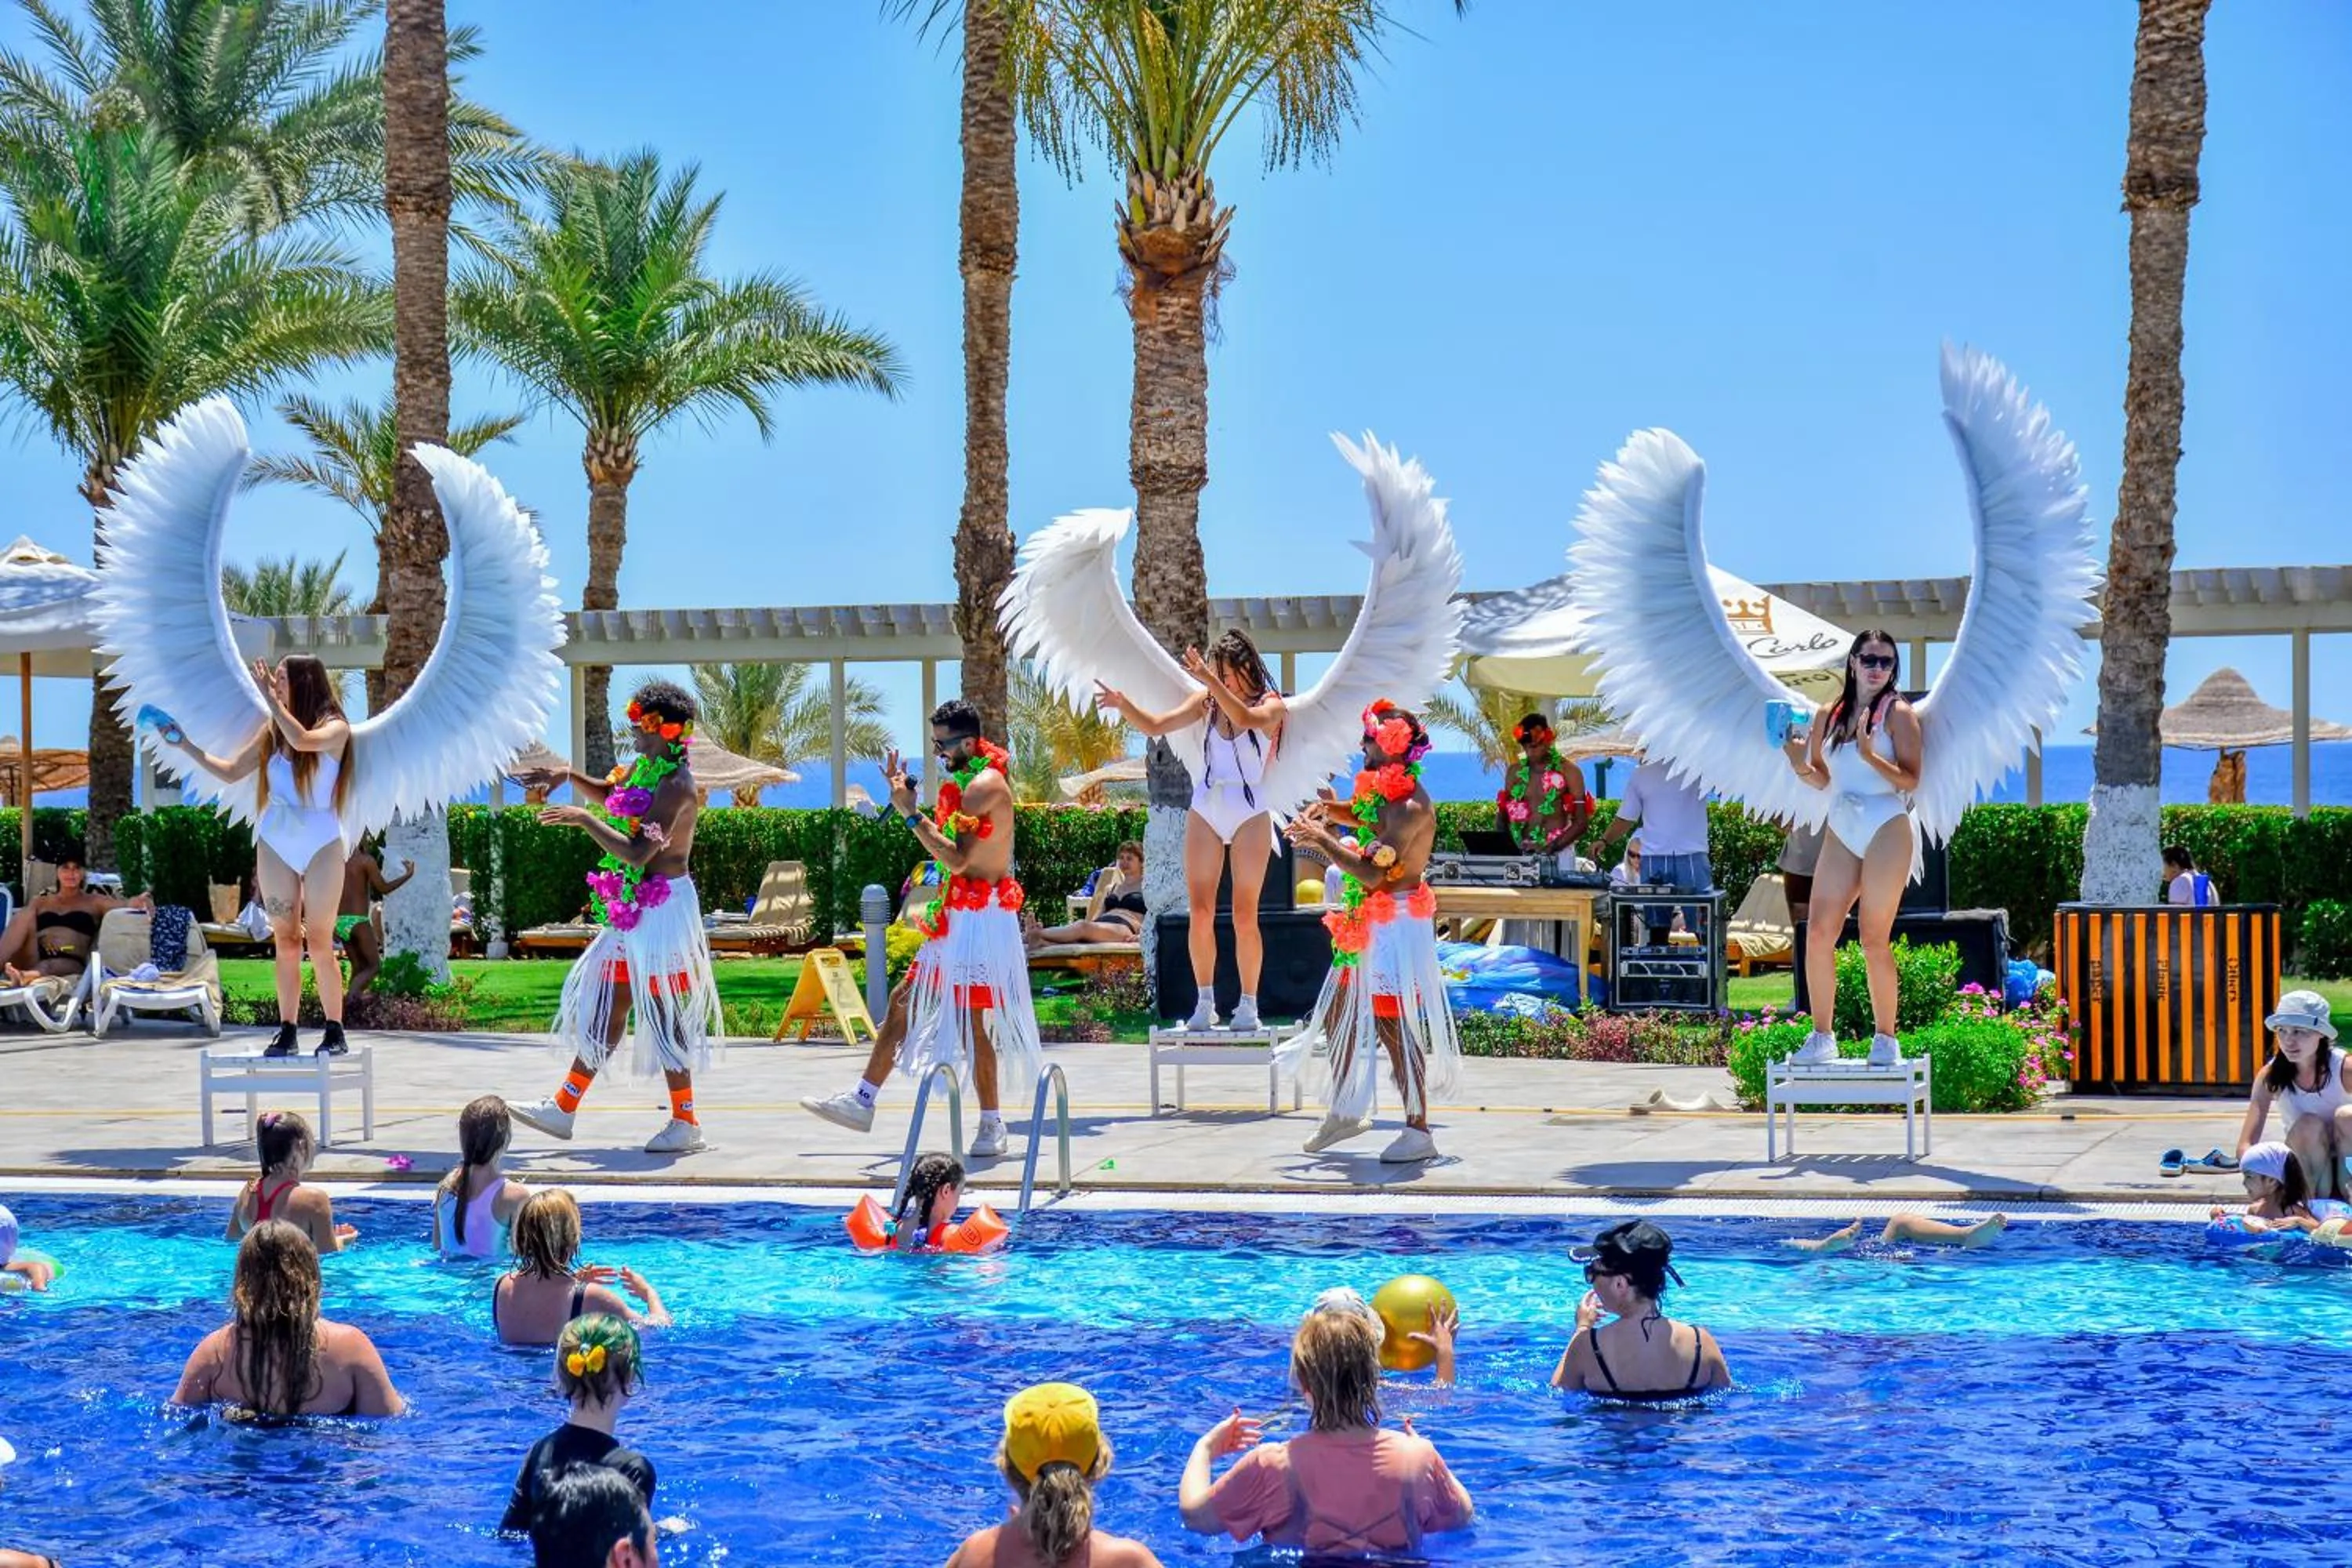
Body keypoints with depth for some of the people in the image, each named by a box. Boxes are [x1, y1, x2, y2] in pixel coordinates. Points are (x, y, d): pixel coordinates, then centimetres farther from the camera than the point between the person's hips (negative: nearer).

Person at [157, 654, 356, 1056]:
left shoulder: (335, 727, -5)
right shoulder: (271, 731, 8)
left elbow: (302, 740, -27)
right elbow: (230, 771, 15)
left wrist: (270, 698, -20)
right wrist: (185, 746, 9)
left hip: (321, 843, -4)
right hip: (276, 842, 4)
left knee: (319, 941, -4)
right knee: (285, 940, 4)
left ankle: (335, 1032, 2)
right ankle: (286, 1032, 7)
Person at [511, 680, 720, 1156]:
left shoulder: (676, 785, -20)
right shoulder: (643, 768, 9)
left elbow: (638, 853, -28)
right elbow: (608, 794, 30)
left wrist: (583, 819, -23)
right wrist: (569, 778, 12)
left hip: (663, 908, -10)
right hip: (633, 907, 10)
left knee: (662, 1012, -5)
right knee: (607, 1005, 13)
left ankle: (685, 1123, 3)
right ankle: (564, 1108, 19)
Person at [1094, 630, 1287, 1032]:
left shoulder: (1271, 705, -5)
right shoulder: (1207, 701, 5)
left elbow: (1243, 718, -28)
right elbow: (1154, 725, 1)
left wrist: (1209, 680, -37)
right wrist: (1123, 705, -16)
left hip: (1250, 813, -3)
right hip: (1206, 808, 3)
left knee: (1245, 916, -2)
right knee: (1199, 913, -1)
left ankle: (1248, 1006, 6)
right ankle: (1204, 1003, 6)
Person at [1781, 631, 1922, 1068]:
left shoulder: (1898, 712, -1)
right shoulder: (1829, 716, 13)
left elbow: (1910, 780, -8)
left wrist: (1869, 756, -22)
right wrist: (1801, 765, -1)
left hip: (1886, 828, -5)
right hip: (1840, 831, 5)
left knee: (1874, 940, -4)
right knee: (1818, 932, -3)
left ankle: (1886, 1039, 7)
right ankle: (1822, 1037, 5)